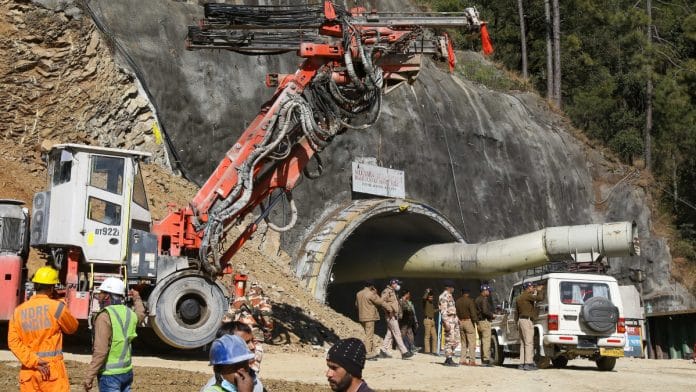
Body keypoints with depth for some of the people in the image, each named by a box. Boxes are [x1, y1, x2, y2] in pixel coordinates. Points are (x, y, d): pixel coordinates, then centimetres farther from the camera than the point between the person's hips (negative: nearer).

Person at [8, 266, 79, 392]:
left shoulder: (19, 310, 5)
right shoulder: (56, 307, -8)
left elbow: (13, 341, -4)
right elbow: (72, 328, 9)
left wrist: (33, 361, -9)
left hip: (28, 370, 5)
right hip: (53, 368, -4)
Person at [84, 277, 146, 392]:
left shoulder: (105, 316, -17)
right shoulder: (129, 313, 6)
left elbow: (101, 351, -23)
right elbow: (140, 315, 33)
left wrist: (89, 376, -21)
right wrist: (137, 299, 52)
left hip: (110, 374, -7)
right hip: (127, 371, 7)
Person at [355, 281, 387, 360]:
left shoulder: (358, 294, 10)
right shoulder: (370, 294, -13)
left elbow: (356, 304, 21)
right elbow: (380, 302, -8)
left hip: (362, 317, 8)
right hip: (370, 317, -8)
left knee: (370, 335, 16)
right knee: (369, 335, -5)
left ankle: (372, 352, 19)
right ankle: (368, 354, -6)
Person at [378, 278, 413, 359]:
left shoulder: (393, 292, 21)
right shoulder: (387, 291, -9)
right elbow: (382, 301, -21)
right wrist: (390, 309, -22)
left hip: (394, 316, 10)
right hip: (391, 316, -10)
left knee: (389, 334, 10)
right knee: (397, 334, -10)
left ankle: (383, 351, 13)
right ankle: (404, 352, -13)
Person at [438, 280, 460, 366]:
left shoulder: (449, 296, 20)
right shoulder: (444, 296, -12)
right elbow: (443, 311, -19)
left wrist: (457, 319, 21)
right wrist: (446, 323, -25)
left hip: (454, 320, 10)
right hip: (448, 320, -10)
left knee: (456, 340, 11)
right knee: (449, 341, -8)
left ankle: (448, 359, 17)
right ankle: (449, 360, -4)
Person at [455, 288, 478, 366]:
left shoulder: (457, 301, 9)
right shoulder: (470, 301, -10)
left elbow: (455, 313, 10)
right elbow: (473, 313, -14)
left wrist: (458, 321, 13)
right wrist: (475, 320, -3)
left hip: (460, 322, 6)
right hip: (468, 321, -6)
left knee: (463, 342, 14)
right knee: (471, 342, -4)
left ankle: (463, 360, 10)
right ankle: (472, 360, -8)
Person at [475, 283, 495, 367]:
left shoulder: (477, 299, 16)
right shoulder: (484, 299, -13)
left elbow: (475, 311, 20)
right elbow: (485, 311, -23)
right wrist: (492, 315, -8)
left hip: (479, 322, 10)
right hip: (485, 321, -10)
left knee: (482, 341, 13)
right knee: (486, 341, -9)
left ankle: (483, 360, 16)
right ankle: (486, 360, -13)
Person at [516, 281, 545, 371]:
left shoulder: (519, 298, 21)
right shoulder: (527, 295, -10)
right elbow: (540, 298, -23)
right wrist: (540, 290, -3)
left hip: (520, 320, 10)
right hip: (527, 320, -10)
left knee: (523, 343, 10)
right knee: (529, 343, -11)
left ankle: (522, 363, 8)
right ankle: (528, 363, -16)